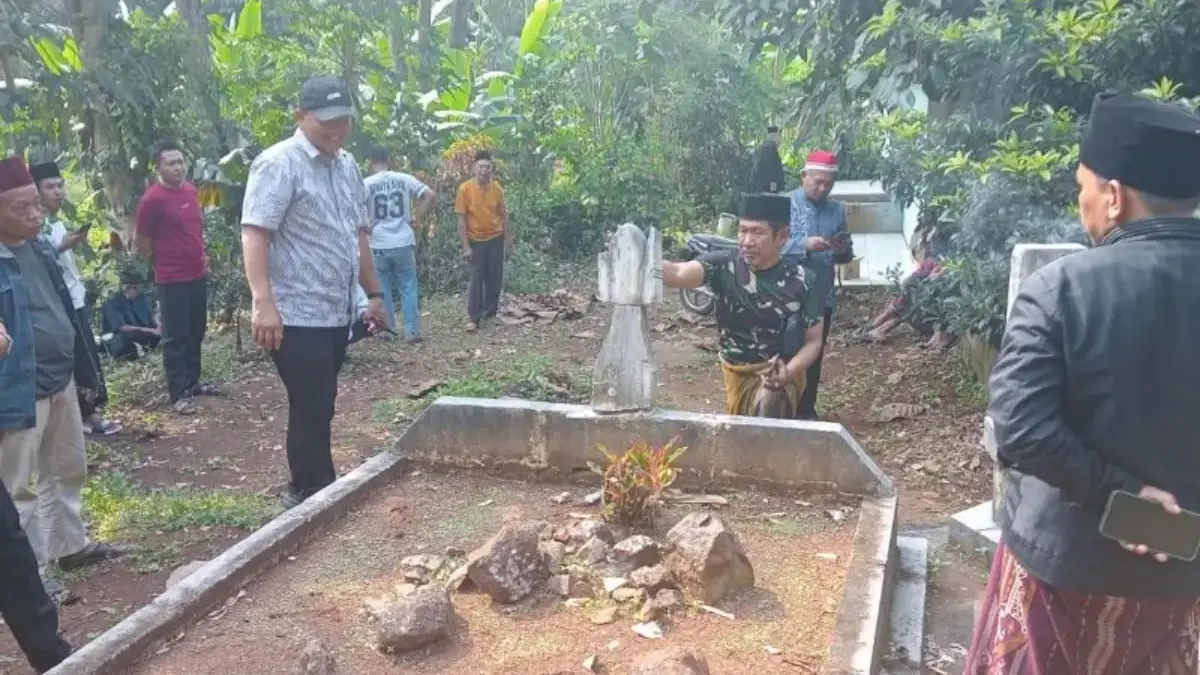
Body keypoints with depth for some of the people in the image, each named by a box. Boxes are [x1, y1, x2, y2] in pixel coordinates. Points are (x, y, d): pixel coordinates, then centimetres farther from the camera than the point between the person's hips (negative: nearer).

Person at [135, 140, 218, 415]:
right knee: (176, 337, 0)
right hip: (172, 279, -7)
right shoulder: (152, 199, -16)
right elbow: (142, 243, -8)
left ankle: (192, 381, 31)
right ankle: (178, 394, 6)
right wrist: (165, 259, 4)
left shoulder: (191, 190, 5)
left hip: (198, 274, 7)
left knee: (196, 331, 17)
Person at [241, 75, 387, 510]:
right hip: (297, 315, -8)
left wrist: (373, 294, 21)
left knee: (319, 410, 15)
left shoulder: (347, 166, 15)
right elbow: (254, 233, -19)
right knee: (311, 411, -3)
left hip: (337, 312, 8)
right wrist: (263, 302, -29)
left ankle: (308, 491, 28)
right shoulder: (279, 164, -11)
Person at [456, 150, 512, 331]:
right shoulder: (465, 189, -13)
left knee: (495, 277, 9)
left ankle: (490, 313, 24)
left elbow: (503, 215, 5)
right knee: (476, 279, -3)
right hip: (476, 240, -3)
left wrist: (508, 239, 5)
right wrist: (466, 246, -14)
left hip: (496, 238, 3)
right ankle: (473, 318, 2)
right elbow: (462, 219, -11)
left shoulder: (496, 188, -5)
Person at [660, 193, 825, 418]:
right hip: (737, 372, 3)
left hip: (780, 371, -2)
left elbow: (813, 340, -5)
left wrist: (789, 372, -24)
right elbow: (678, 273, -34)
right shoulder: (725, 265, -15)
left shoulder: (801, 281, -14)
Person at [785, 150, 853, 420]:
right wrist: (804, 245, -26)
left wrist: (843, 250, -11)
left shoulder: (838, 209, 8)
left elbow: (846, 256, 12)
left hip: (822, 296, 4)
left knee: (814, 357, 13)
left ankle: (807, 410, 27)